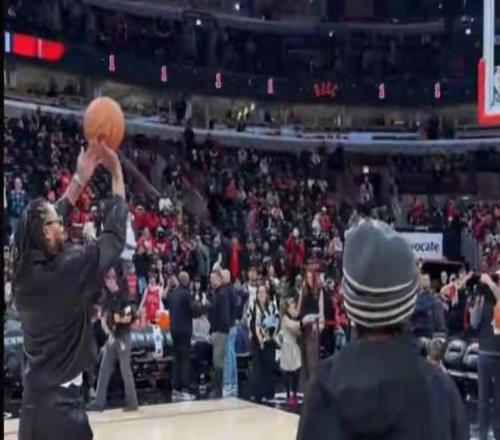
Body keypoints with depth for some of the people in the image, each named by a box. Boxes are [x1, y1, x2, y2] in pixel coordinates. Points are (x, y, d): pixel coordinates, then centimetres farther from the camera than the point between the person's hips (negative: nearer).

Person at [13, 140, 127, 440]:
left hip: (33, 398, 7)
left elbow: (41, 224, 16)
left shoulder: (24, 269, 1)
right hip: (61, 402, -7)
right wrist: (116, 173, 2)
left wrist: (80, 178, 17)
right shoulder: (69, 269, -16)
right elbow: (115, 236, -6)